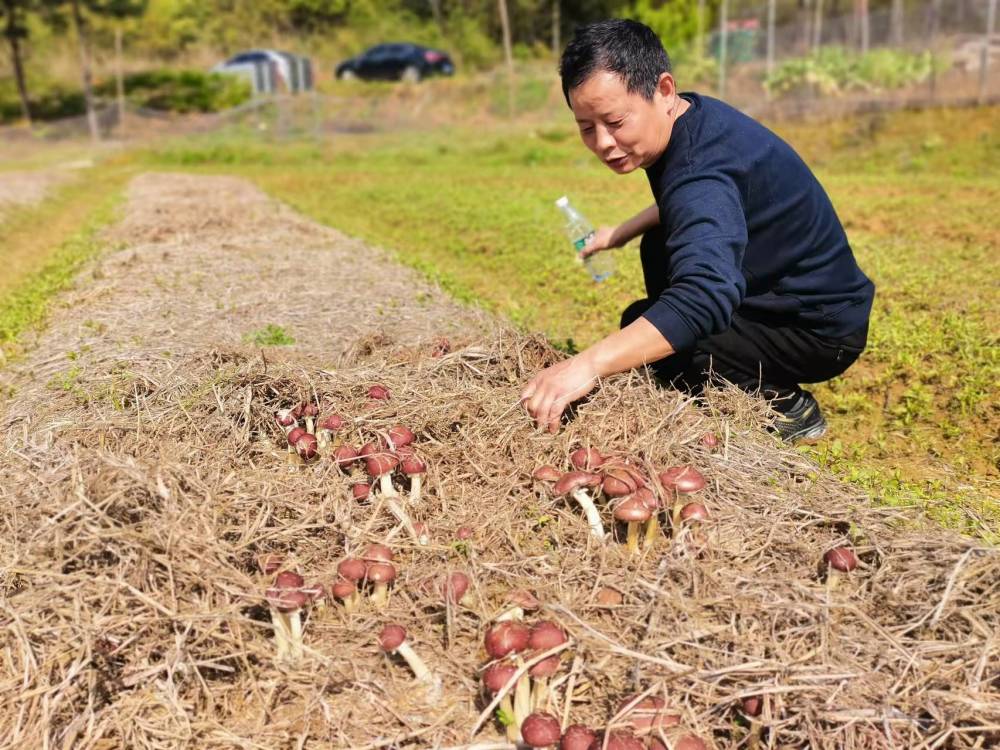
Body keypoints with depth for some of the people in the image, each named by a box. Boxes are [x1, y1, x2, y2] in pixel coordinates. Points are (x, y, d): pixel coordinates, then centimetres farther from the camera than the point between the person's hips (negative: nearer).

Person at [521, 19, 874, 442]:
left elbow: (706, 295, -51)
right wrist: (622, 233, 11)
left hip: (822, 328, -10)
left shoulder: (702, 173, -33)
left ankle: (786, 406, -3)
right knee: (659, 246, 17)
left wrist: (588, 364, -59)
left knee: (642, 329, -20)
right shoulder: (695, 119, -2)